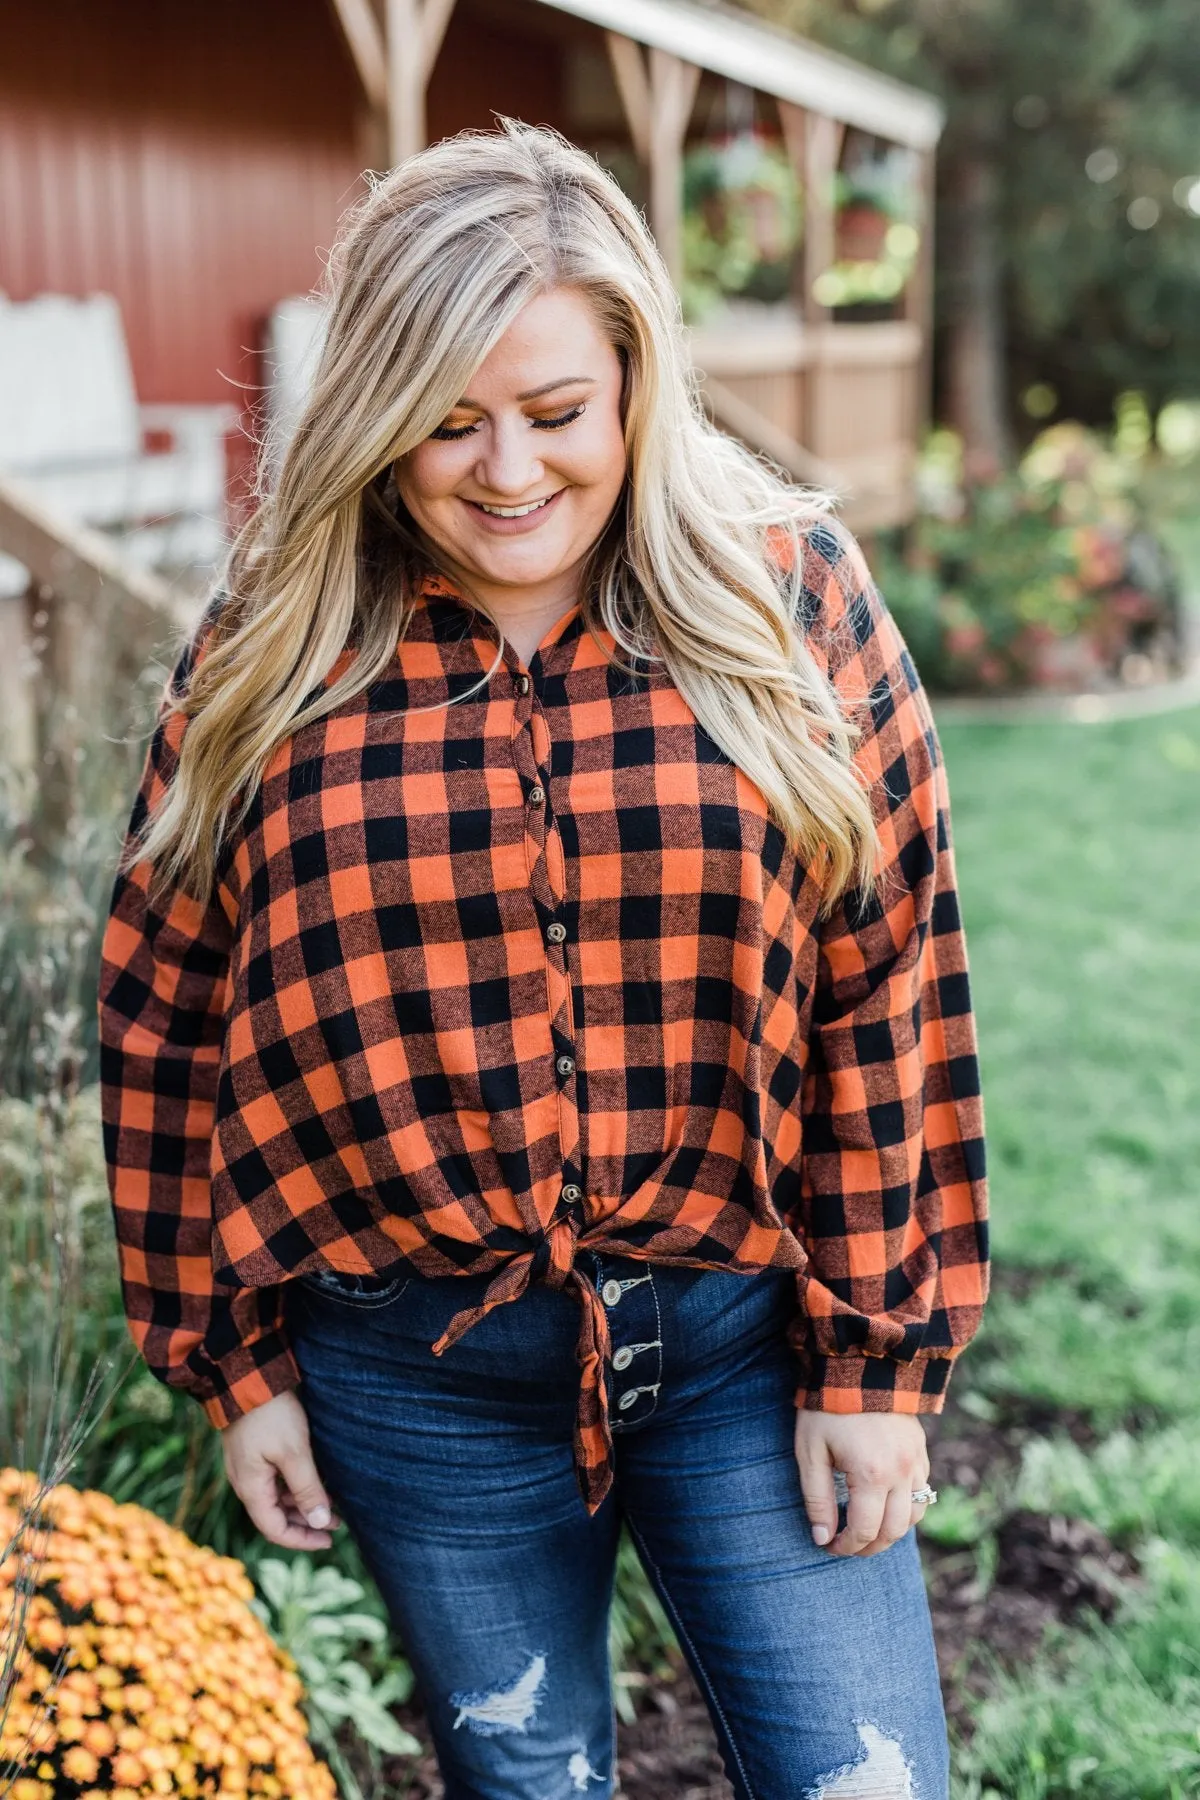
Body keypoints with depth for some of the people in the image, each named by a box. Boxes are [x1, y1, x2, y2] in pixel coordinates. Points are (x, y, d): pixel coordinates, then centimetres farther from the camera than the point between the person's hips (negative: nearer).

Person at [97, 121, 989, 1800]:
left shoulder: (787, 597, -6)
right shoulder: (275, 653, -4)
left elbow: (891, 991, -5)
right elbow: (167, 1018, 2)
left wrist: (880, 1354, -5)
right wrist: (229, 1356, 4)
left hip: (749, 1337, -1)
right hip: (415, 1377, 1)